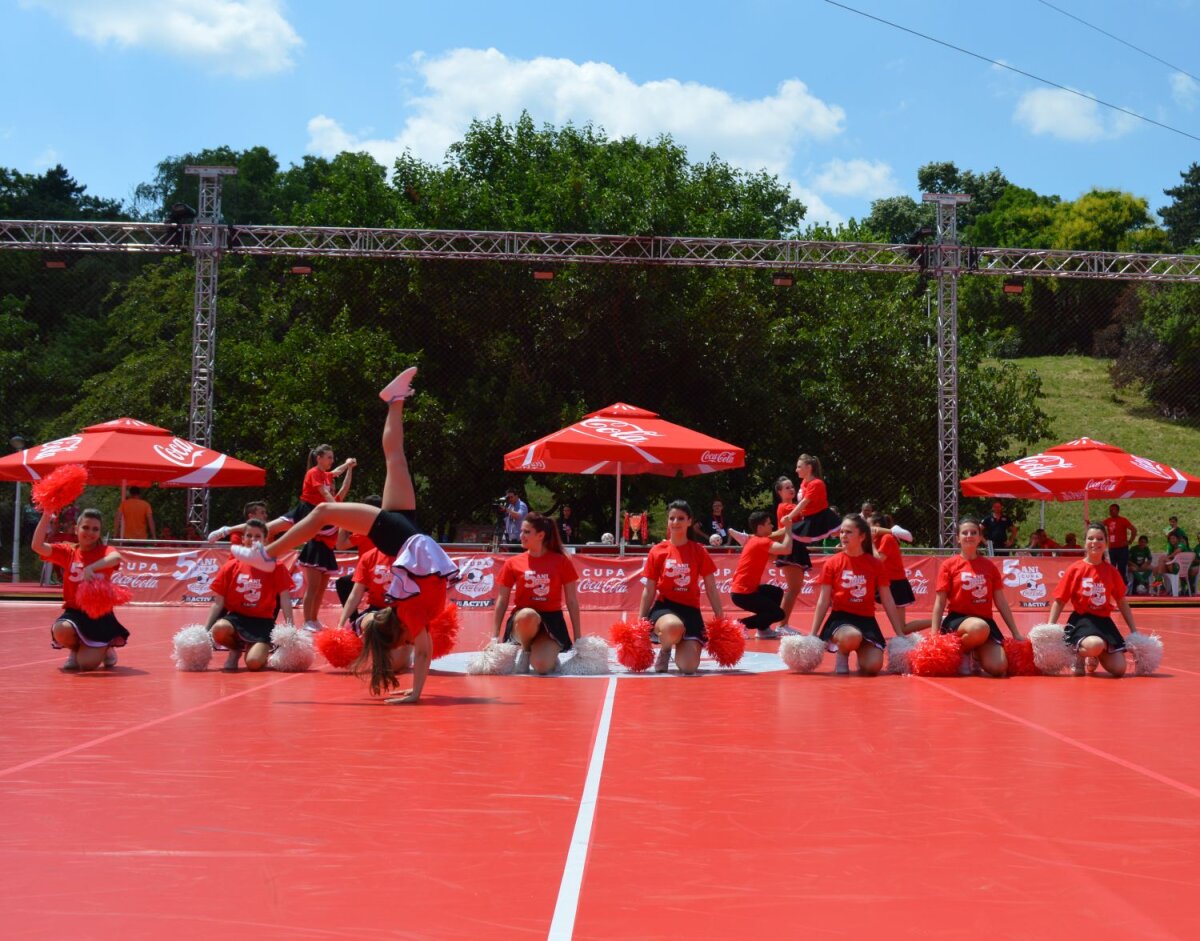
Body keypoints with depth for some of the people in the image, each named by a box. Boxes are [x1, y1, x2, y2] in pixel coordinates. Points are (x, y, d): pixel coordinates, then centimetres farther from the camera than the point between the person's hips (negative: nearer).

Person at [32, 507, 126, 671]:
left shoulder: (104, 551, -3)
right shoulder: (67, 552, 3)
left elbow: (116, 557, -29)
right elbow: (38, 546, -13)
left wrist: (91, 568, -45)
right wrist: (46, 516, -22)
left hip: (100, 615, -2)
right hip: (74, 612, 2)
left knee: (87, 663, -17)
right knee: (61, 630, -34)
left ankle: (106, 649, 22)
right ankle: (74, 650, 4)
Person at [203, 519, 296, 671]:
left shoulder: (275, 567, 2)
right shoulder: (231, 567, 6)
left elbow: (285, 600, -1)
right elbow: (218, 602, 5)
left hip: (263, 622, -2)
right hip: (236, 617, 2)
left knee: (254, 662, -28)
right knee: (218, 629, -35)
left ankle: (254, 648, 11)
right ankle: (235, 649, 1)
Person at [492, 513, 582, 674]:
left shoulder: (562, 562, 2)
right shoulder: (513, 563, 5)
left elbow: (572, 601, 5)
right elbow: (502, 601, 8)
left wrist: (578, 639, 3)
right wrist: (494, 637, 2)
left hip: (552, 620, -1)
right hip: (522, 621, 1)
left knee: (542, 667, -27)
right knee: (528, 615, -39)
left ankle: (551, 652, 11)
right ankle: (525, 651, -7)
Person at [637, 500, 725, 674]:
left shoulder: (699, 551, 5)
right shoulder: (657, 551, 3)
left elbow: (711, 589, 7)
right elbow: (649, 591, 6)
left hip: (690, 609, 1)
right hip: (664, 606, -1)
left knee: (688, 667, -19)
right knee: (674, 627, -42)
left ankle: (685, 647, 20)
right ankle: (665, 650, -4)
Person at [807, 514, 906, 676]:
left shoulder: (875, 565, 4)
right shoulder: (832, 563, 1)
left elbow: (888, 602, 8)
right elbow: (823, 602, 2)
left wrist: (900, 635, 5)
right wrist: (813, 635, -3)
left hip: (867, 621, 2)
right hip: (840, 618, -2)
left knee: (873, 666, -22)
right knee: (852, 637, -39)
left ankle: (862, 655, 15)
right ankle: (842, 656, -3)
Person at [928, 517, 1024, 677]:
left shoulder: (989, 566, 11)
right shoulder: (949, 565, 3)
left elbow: (1001, 603, 14)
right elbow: (939, 603, 0)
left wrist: (1016, 633, 11)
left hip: (985, 620, 3)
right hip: (957, 618, -3)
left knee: (998, 668, -22)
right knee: (979, 628, -41)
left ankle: (976, 655, 13)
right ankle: (959, 654, -8)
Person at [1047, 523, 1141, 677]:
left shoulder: (1111, 571, 6)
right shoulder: (1075, 569, -4)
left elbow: (1122, 602, 15)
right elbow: (1059, 601, -2)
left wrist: (1134, 631, 14)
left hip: (1104, 622, 4)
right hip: (1081, 620, -4)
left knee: (1119, 669, -8)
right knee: (1095, 645, -39)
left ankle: (1094, 658, 25)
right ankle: (1079, 657, -2)